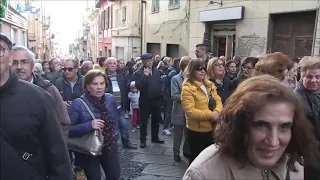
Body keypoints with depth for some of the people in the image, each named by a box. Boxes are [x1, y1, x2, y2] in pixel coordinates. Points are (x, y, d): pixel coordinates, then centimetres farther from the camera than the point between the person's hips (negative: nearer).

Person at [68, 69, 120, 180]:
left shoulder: (111, 99, -3)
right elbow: (67, 129, -23)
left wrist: (114, 135, 10)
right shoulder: (78, 104, -19)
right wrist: (89, 125, -33)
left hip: (109, 147, 5)